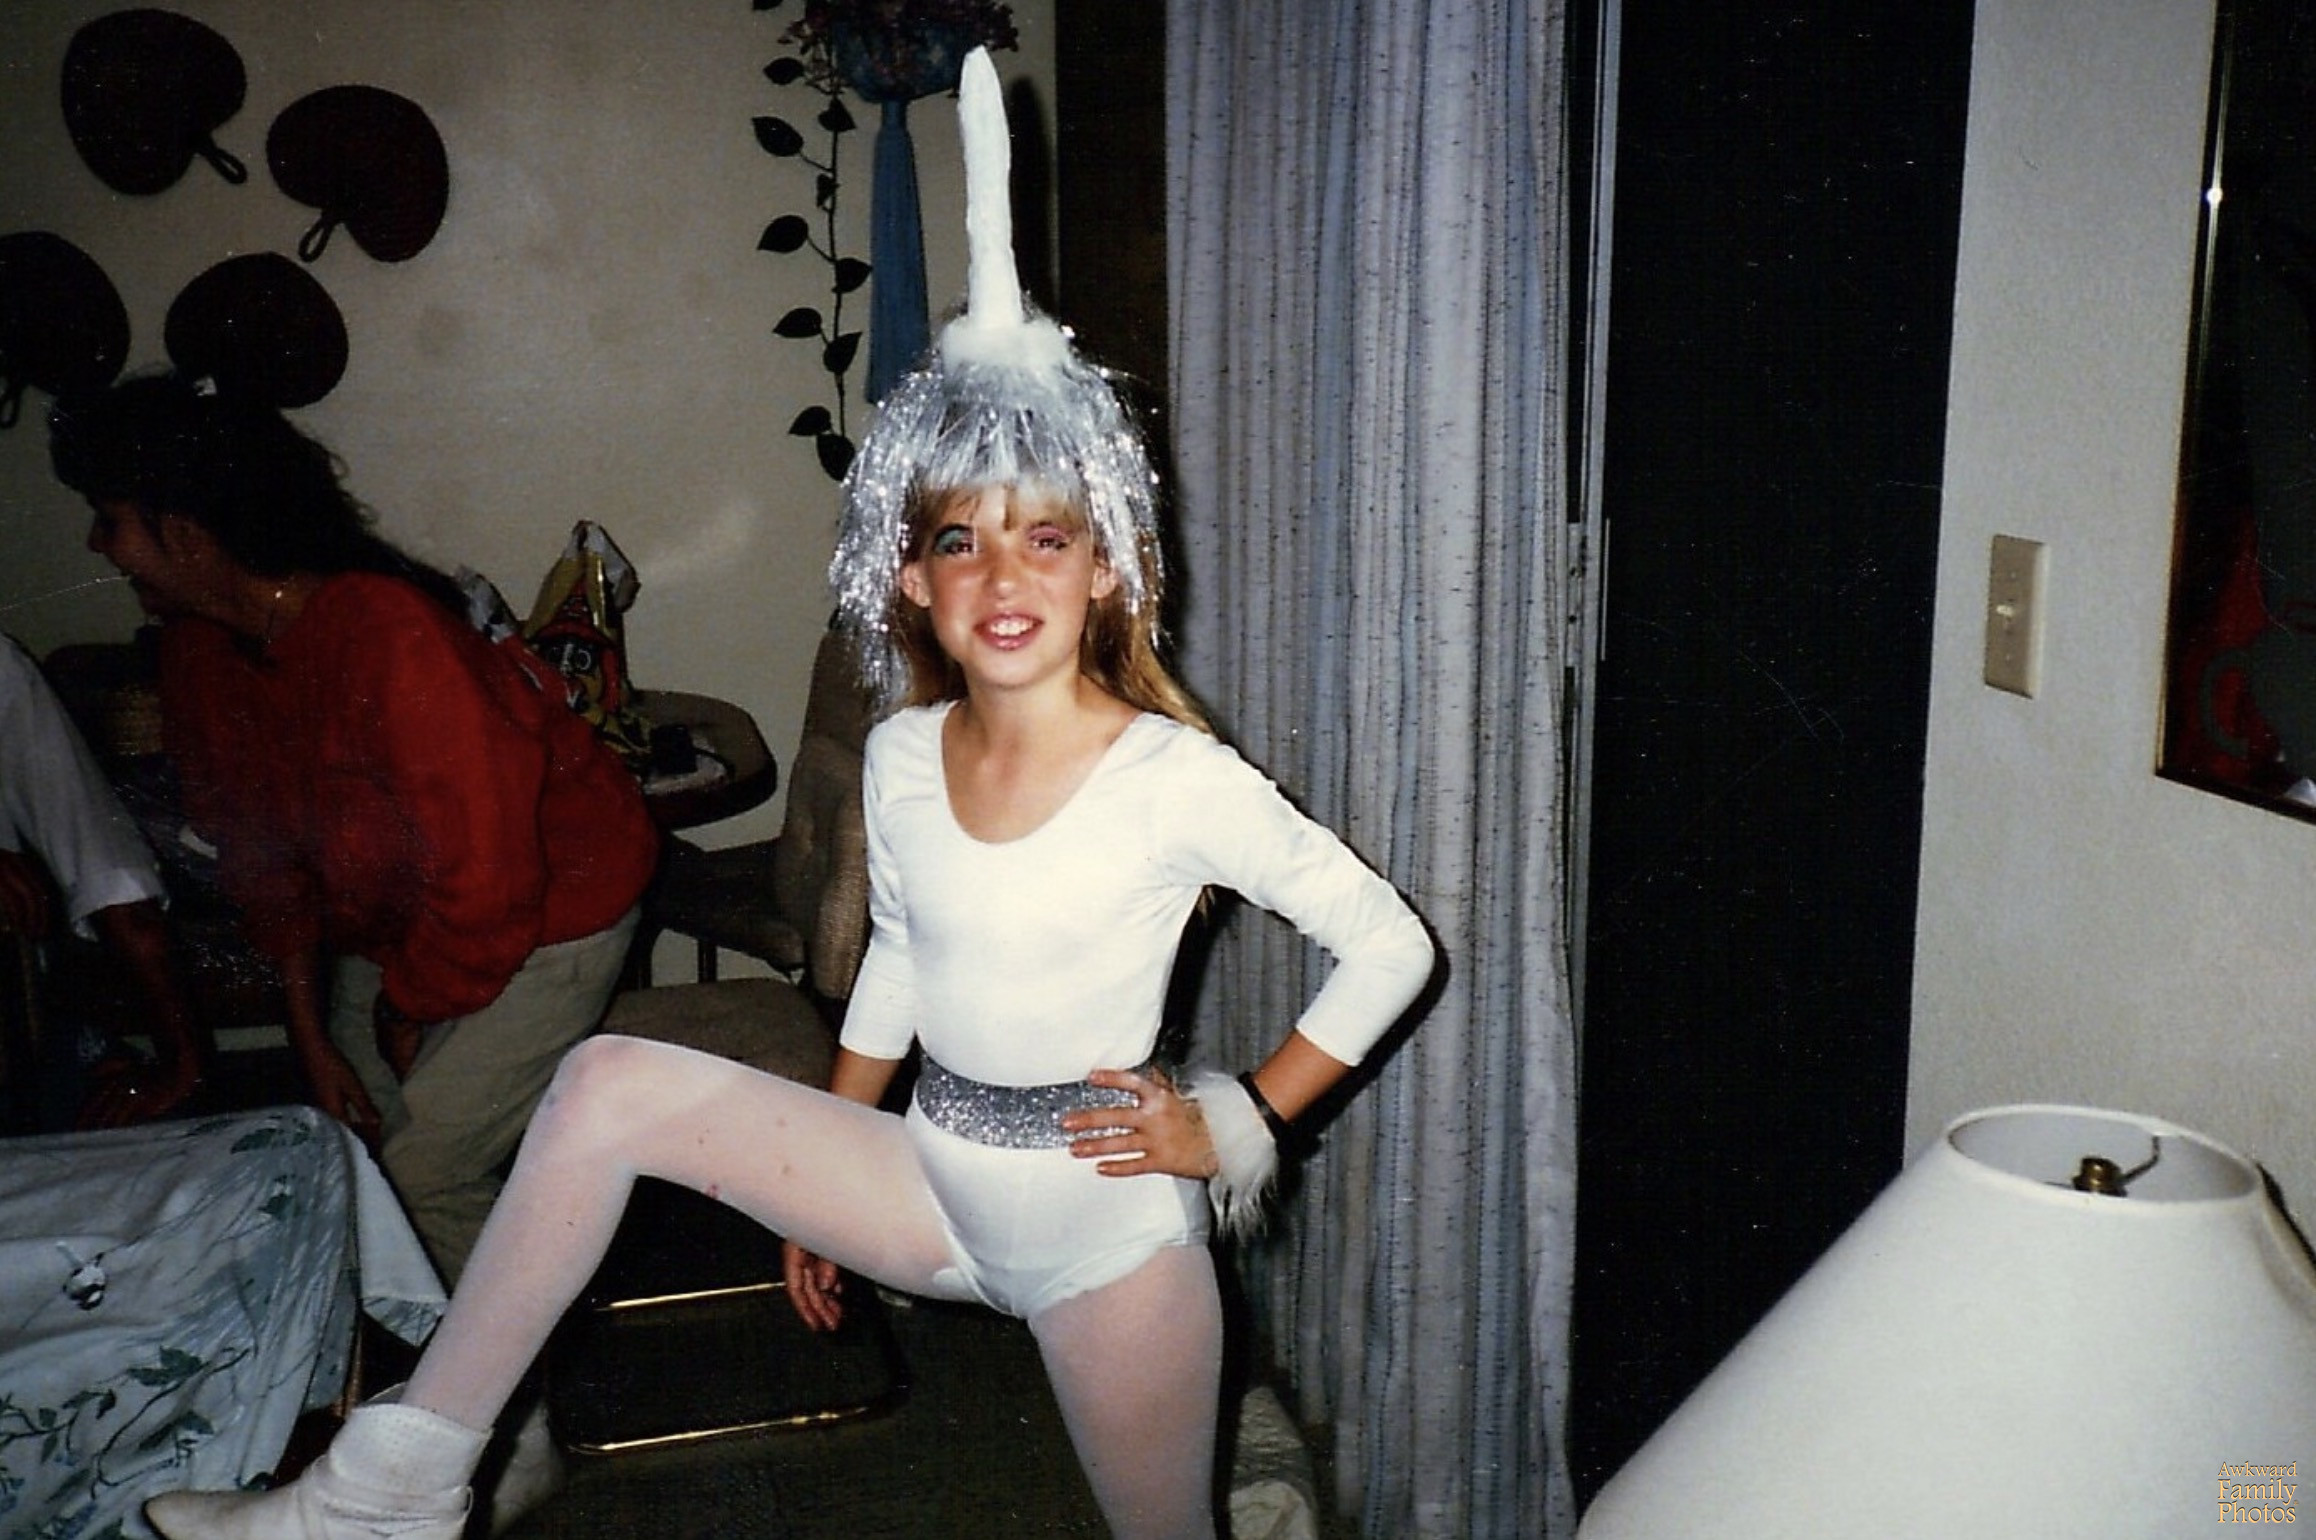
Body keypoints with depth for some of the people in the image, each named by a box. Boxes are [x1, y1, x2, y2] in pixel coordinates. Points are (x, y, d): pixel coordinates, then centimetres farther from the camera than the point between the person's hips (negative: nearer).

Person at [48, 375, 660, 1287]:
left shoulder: (386, 639, -33)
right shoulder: (197, 643, -6)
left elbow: (483, 878, -29)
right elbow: (262, 851, 2)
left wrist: (409, 1009, -12)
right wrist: (311, 1035, -1)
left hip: (549, 913, -8)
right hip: (385, 920, 8)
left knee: (420, 1177, -9)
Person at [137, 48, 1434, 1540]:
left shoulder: (1174, 777, -17)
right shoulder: (904, 758, 0)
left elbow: (1392, 941, -11)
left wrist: (1240, 1118, -11)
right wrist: (818, 1178, 20)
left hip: (1107, 1219, -4)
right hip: (931, 1181, 5)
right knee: (611, 1081, -9)